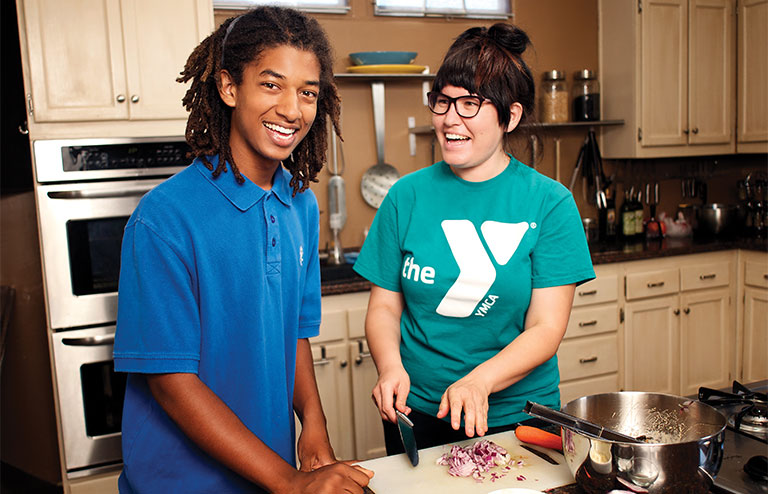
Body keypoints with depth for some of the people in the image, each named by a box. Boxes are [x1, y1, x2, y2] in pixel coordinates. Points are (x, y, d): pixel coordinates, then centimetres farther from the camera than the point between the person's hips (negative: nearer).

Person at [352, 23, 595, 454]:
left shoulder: (550, 203, -9)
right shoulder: (407, 196, -4)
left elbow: (547, 329, -12)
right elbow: (384, 306, 0)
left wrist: (479, 380, -27)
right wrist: (391, 366, -19)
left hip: (516, 415, -1)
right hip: (417, 415, 2)